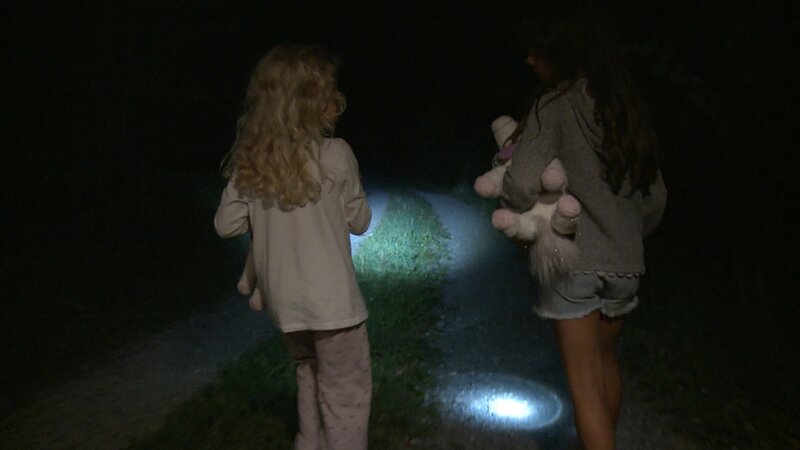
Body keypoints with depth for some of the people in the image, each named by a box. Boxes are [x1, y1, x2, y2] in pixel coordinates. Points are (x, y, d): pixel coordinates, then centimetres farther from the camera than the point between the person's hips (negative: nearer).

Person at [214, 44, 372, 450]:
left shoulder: (249, 160, -2)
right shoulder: (334, 154, -14)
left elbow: (226, 224, 3)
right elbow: (359, 221, -3)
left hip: (283, 299, 6)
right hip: (329, 298, -6)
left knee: (311, 382, 26)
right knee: (347, 394, 10)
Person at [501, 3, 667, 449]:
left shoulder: (558, 102, -12)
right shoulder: (625, 104, 7)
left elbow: (523, 183, -24)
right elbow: (655, 196, 11)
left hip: (573, 261, -6)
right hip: (625, 263, 7)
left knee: (585, 384, 2)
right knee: (606, 362, 25)